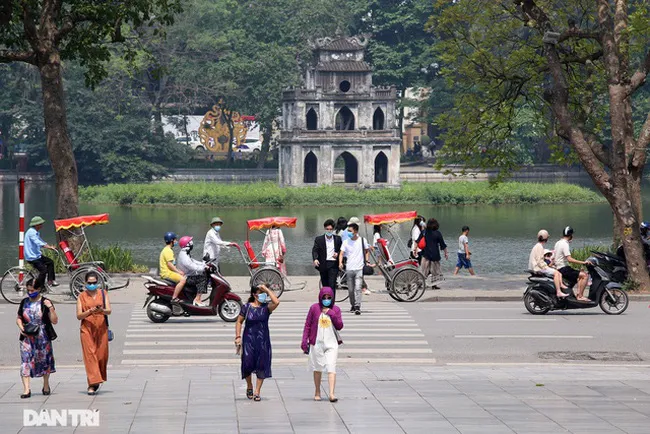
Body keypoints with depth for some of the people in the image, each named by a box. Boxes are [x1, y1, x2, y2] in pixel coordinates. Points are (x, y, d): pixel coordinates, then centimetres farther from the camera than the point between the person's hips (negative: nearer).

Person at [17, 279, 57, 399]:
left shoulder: (45, 303, -4)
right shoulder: (24, 302, 6)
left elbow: (54, 321, -6)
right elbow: (19, 318, 17)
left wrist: (50, 307, -19)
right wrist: (20, 326, -3)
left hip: (43, 337, -2)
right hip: (27, 337, 2)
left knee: (44, 361, 11)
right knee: (25, 361, -10)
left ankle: (46, 386, 32)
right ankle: (26, 389, -13)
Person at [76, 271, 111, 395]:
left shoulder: (103, 293, 8)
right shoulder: (82, 296, 5)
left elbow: (109, 311, 0)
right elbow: (78, 316, -2)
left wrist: (102, 310, -22)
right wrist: (89, 311, -19)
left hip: (101, 328, 2)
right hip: (87, 329, -2)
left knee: (102, 355, 2)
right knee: (90, 355, -10)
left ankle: (96, 380, 24)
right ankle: (92, 385, -13)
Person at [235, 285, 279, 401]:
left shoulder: (266, 307, 0)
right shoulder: (247, 307, -1)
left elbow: (276, 302, -20)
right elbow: (239, 322, 6)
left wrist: (267, 289, -14)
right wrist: (238, 337, -2)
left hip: (263, 340, 1)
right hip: (249, 340, -1)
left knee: (261, 366, 0)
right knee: (248, 364, -3)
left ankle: (257, 392, 9)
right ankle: (249, 386, 24)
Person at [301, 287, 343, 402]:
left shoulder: (335, 309, 5)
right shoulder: (314, 308, 1)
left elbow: (339, 326, -1)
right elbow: (307, 325, 4)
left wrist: (331, 314, -11)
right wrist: (304, 341, -2)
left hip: (331, 343, 0)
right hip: (317, 343, 0)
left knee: (331, 367, -11)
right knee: (317, 368, 10)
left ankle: (332, 393, -18)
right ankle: (317, 392, 23)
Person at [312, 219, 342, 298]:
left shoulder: (337, 239, 10)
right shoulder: (319, 239, 7)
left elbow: (341, 250, 14)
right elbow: (315, 250, -4)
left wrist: (337, 254, -10)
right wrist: (315, 259, -23)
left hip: (333, 265, -1)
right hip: (323, 265, 1)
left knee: (332, 285, -12)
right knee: (325, 286, 8)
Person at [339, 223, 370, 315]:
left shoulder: (362, 240, 3)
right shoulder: (346, 242, 5)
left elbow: (366, 251, 17)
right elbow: (341, 253, -2)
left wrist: (367, 261, 5)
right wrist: (340, 262, -20)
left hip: (359, 268, -3)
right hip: (349, 269, 3)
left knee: (358, 288, -15)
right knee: (350, 290, 9)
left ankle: (357, 307, -20)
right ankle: (353, 305, 27)